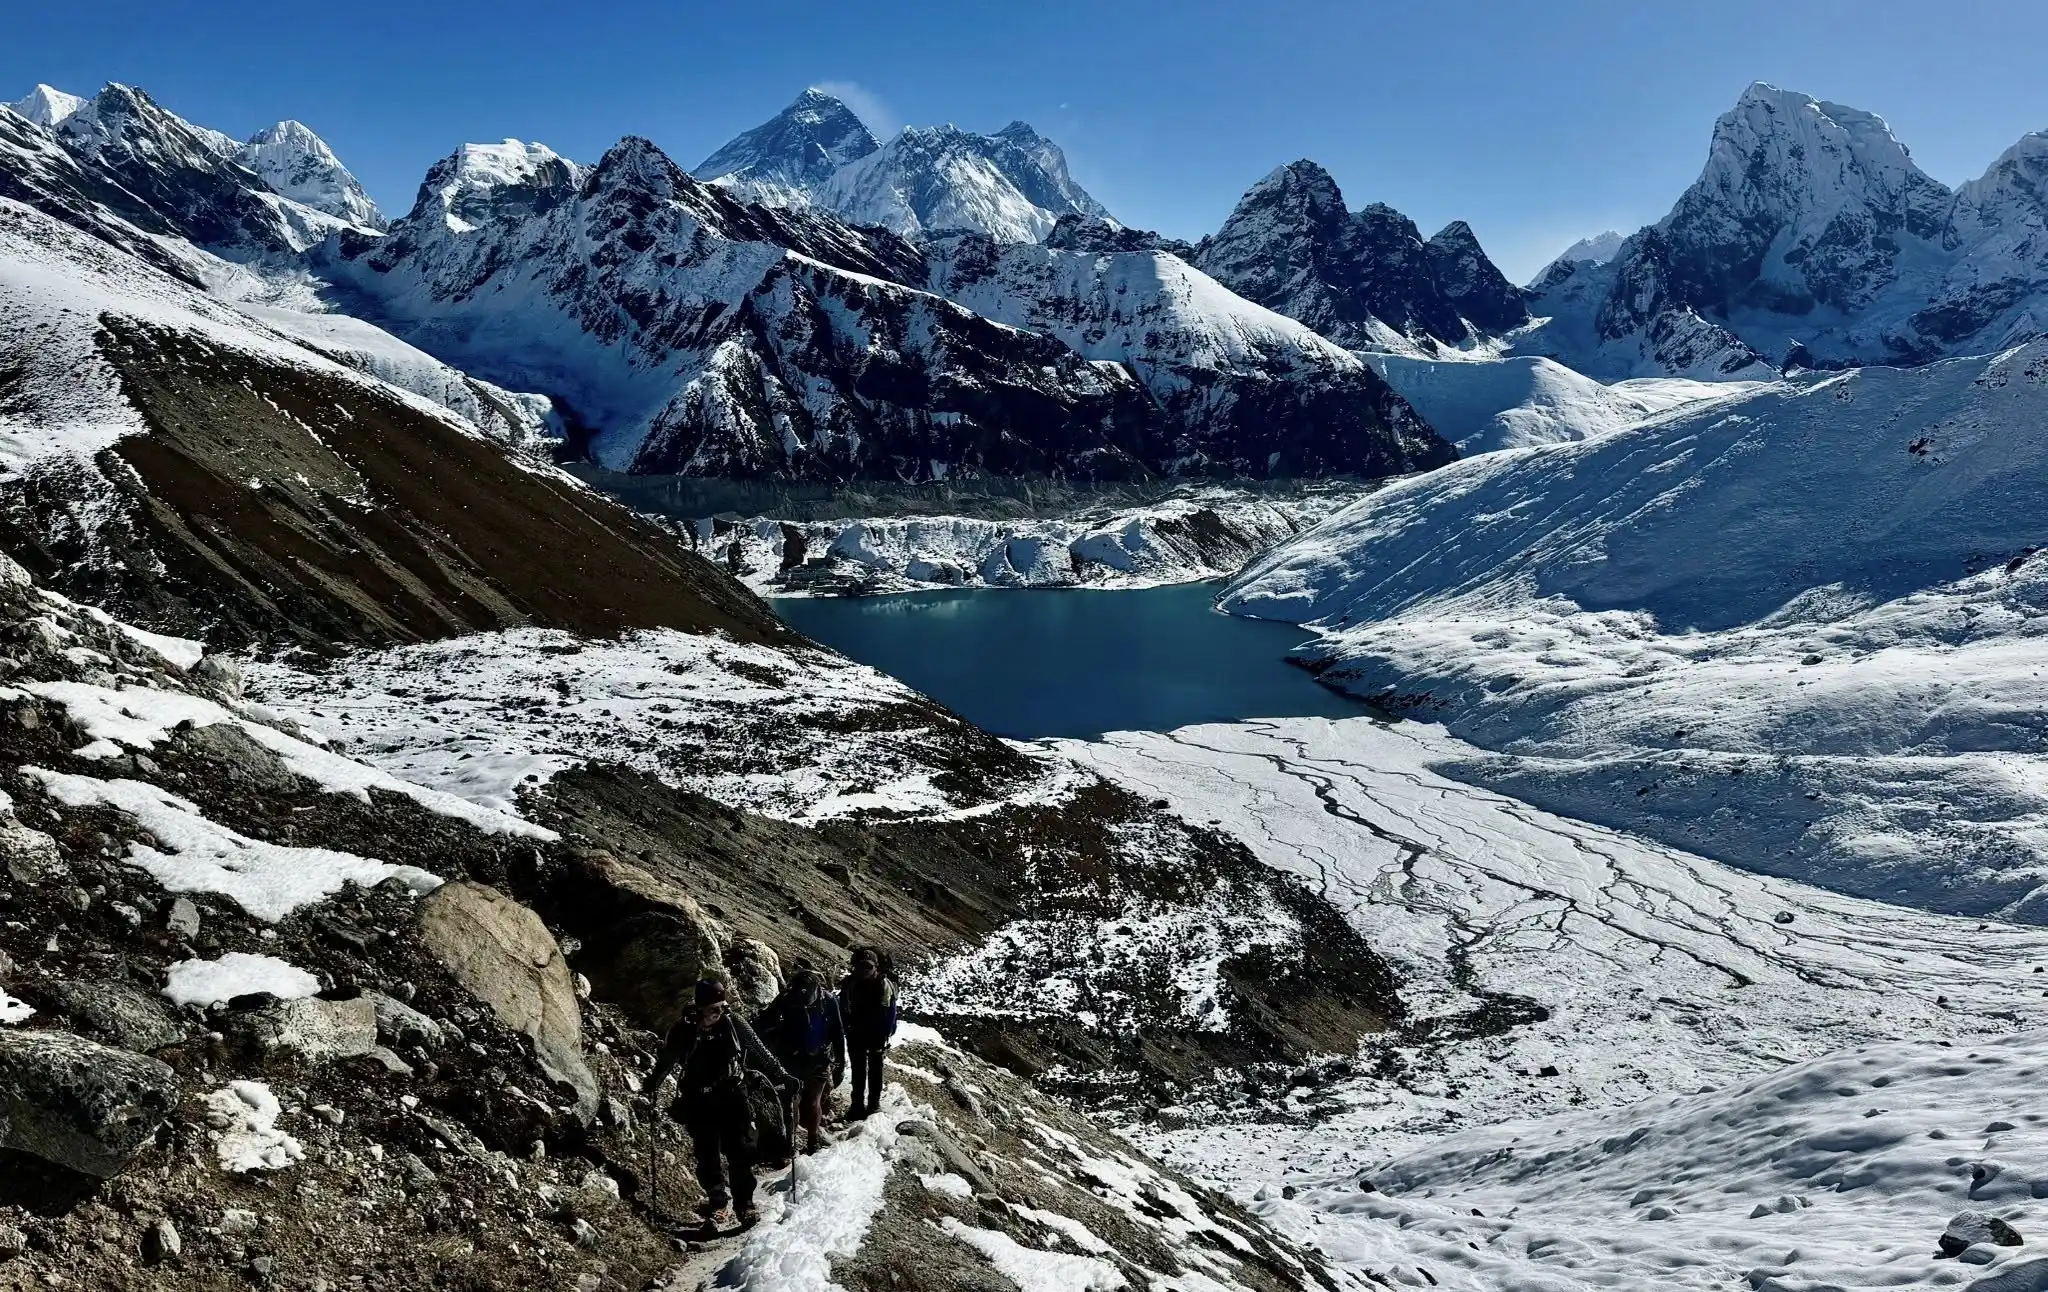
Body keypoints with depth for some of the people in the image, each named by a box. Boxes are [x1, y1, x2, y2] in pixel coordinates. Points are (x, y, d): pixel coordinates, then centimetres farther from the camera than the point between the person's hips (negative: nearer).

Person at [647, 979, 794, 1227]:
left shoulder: (734, 1023, -9)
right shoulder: (684, 1029, -10)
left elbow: (760, 1053, -1)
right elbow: (666, 1059, 4)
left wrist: (781, 1077, -3)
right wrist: (653, 1085, -9)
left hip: (733, 1097, 0)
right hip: (699, 1102, 0)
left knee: (741, 1151, -3)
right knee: (707, 1155, 3)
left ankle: (744, 1203, 8)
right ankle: (717, 1201, 18)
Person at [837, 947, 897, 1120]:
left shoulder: (884, 984, -17)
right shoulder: (850, 983, -7)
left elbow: (889, 1011, -16)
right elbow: (844, 1008, 2)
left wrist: (885, 1035, -19)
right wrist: (846, 1028, -6)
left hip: (877, 1033, -3)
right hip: (856, 1033, 3)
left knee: (875, 1069, 9)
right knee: (858, 1069, 11)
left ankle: (874, 1103, 18)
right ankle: (858, 1104, 19)